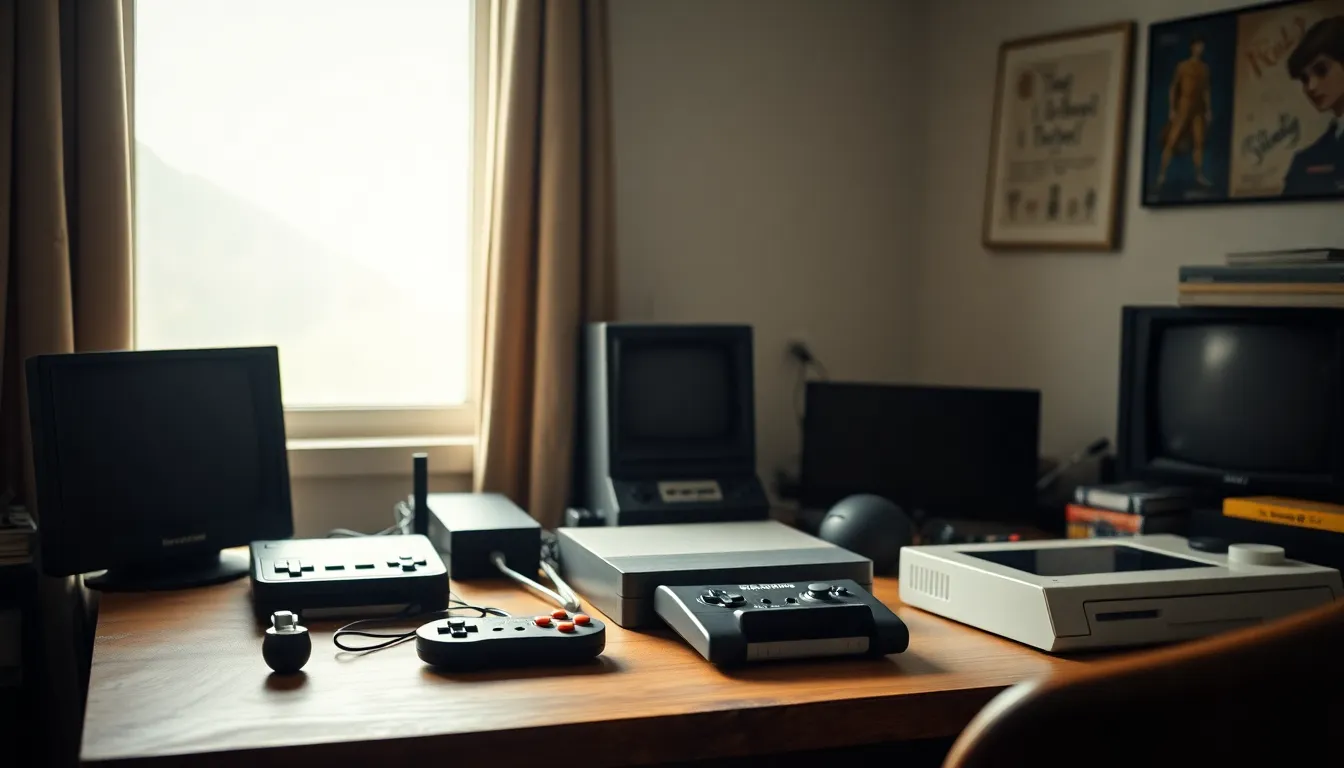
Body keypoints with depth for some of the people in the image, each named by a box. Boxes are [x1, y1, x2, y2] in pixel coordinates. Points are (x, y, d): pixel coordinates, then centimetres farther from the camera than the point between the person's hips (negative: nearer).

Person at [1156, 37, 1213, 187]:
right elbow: (1173, 88, -3)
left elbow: (1206, 90, 15)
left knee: (1199, 142, 2)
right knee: (1172, 141, -8)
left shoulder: (1205, 68, 12)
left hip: (1198, 108, 5)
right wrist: (1171, 109, -11)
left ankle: (1199, 175, 5)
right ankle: (1162, 174, -8)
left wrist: (1208, 110, 9)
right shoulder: (1183, 66, -1)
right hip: (1184, 105, -5)